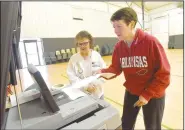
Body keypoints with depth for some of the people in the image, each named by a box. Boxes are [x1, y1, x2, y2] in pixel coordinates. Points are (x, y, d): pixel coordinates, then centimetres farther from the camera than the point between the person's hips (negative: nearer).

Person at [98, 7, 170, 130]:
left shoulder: (151, 42, -22)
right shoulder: (118, 46, -8)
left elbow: (164, 73, -17)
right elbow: (116, 68, 0)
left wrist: (147, 95, -17)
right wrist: (104, 72, -20)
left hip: (153, 95, -3)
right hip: (131, 93, 4)